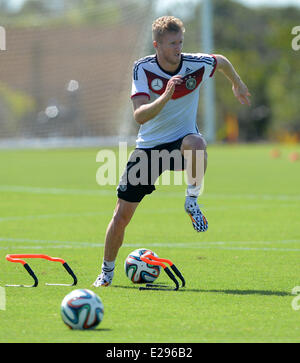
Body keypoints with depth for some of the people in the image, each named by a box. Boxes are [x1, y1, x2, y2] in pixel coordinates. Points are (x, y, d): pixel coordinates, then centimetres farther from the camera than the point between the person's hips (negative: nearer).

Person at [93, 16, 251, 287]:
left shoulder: (197, 65, -12)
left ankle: (192, 199, -17)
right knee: (122, 214, -1)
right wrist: (165, 97, -41)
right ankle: (107, 271, 20)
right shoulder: (143, 69, -15)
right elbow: (140, 116, -26)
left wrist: (237, 84, 29)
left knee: (195, 143, -41)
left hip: (181, 139, -1)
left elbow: (222, 61, 13)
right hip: (148, 146, 1)